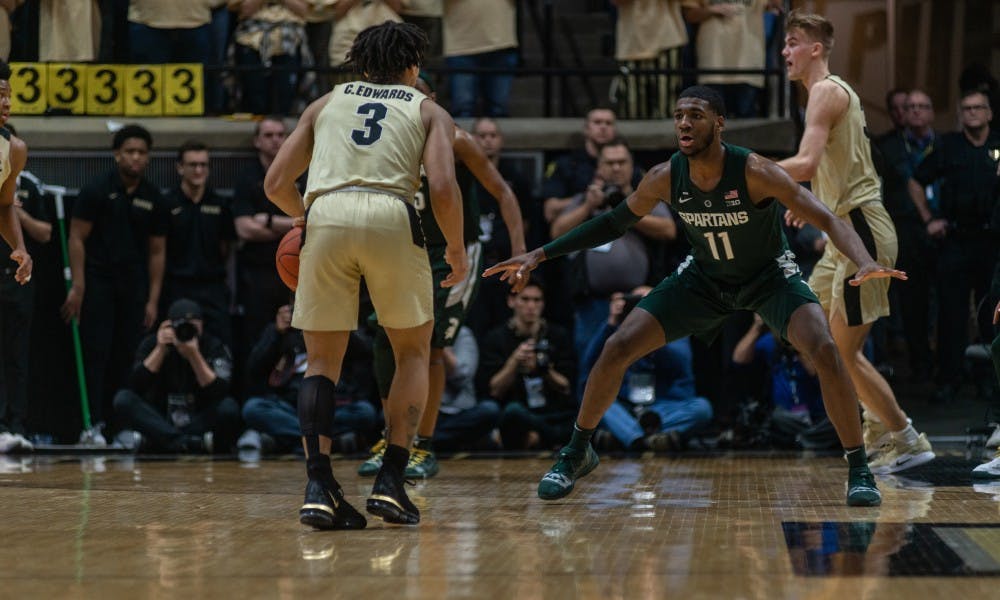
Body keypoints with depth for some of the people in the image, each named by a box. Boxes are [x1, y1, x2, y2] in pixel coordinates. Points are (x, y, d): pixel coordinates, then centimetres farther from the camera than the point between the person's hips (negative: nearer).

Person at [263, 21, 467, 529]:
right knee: (413, 350, 17)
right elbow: (443, 188, 3)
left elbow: (276, 184, 22)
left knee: (322, 361, 13)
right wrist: (456, 249, 18)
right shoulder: (429, 111, 21)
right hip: (391, 218, -2)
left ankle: (318, 486, -4)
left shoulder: (325, 104, 28)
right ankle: (390, 483, 6)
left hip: (326, 216, 2)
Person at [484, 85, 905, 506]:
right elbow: (615, 223, 0)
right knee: (617, 349, -7)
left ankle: (859, 469, -12)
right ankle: (577, 453, 14)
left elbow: (830, 222, -32)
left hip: (770, 275, -3)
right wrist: (541, 255, -4)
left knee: (823, 350, -28)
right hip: (704, 277, 3)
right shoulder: (665, 179, -18)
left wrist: (865, 262, -53)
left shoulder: (754, 172, -31)